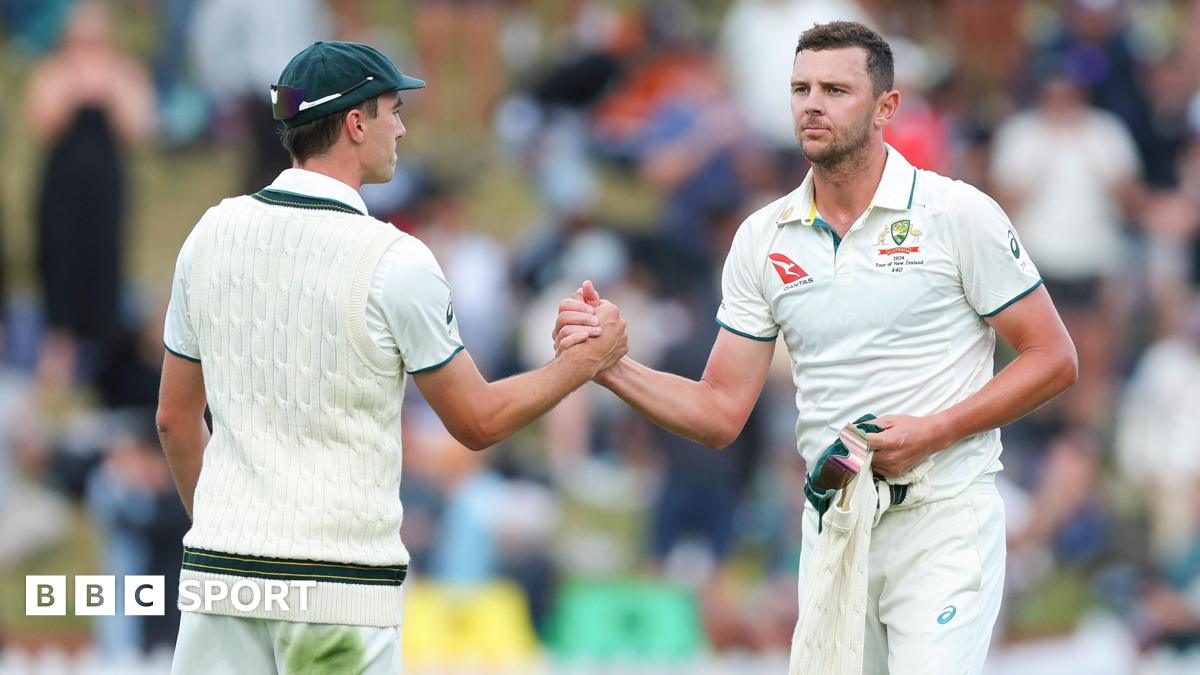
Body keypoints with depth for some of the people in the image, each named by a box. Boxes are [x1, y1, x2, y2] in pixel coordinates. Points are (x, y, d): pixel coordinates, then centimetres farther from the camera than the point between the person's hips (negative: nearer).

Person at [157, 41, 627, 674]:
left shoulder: (211, 234, 6)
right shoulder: (394, 260, -9)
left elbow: (175, 419, 15)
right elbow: (478, 421, 0)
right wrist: (587, 360, 14)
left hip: (218, 568, 5)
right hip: (340, 585, -5)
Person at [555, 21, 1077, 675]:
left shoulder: (958, 214, -4)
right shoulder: (763, 239, 8)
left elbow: (1052, 359, -3)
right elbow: (720, 414, 7)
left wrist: (931, 432, -14)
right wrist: (610, 365, -9)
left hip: (941, 516, -4)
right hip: (832, 523, 4)